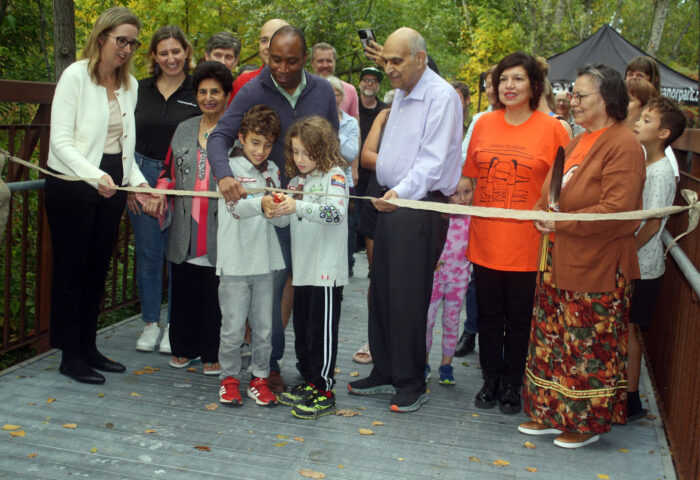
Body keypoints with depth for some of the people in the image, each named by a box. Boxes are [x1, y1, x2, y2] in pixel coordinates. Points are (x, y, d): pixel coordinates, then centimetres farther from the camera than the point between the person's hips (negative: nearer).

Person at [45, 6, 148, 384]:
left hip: (111, 187, 6)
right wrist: (95, 175, -26)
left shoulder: (130, 85, 11)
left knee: (97, 268, 11)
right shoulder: (75, 76, -8)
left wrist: (138, 180, 0)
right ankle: (70, 355, 9)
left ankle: (88, 347, 23)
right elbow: (60, 140, -14)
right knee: (70, 269, 1)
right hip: (73, 184, -6)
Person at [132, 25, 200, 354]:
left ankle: (175, 326, 16)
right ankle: (151, 323, 21)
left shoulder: (198, 92, 0)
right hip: (143, 178, 2)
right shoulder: (140, 90, 7)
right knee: (147, 253, 7)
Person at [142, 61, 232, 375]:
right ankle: (184, 348, 28)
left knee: (216, 293, 1)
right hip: (185, 231, 5)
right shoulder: (184, 130, 15)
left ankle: (213, 354, 15)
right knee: (184, 290, 12)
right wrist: (159, 195, 3)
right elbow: (169, 170, 20)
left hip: (220, 232, -4)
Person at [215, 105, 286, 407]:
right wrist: (261, 203, -37)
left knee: (264, 328, 8)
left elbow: (282, 221, 7)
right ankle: (229, 378, 20)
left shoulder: (272, 171, 12)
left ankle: (259, 379, 22)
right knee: (233, 328, 1)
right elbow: (235, 207, -19)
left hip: (264, 261, 4)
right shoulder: (230, 167, -2)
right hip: (235, 262, -4)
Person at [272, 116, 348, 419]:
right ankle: (310, 381, 27)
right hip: (302, 268, 7)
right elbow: (288, 220, 20)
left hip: (327, 269, -7)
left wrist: (299, 207, -34)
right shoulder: (296, 180, 15)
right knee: (302, 328, 14)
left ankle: (324, 391, 7)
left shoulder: (334, 175, -7)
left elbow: (336, 212, -24)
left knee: (322, 331, -2)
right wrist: (275, 209, 0)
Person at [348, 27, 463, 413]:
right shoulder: (400, 95, 17)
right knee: (381, 291, 12)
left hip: (421, 208, -9)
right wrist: (390, 193, 16)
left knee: (407, 298, -5)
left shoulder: (441, 97, -13)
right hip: (392, 202, 9)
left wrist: (403, 192, -35)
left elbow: (433, 161, -22)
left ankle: (411, 384, 8)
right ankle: (384, 373, 24)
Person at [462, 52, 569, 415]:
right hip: (485, 239, 3)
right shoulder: (484, 124, 6)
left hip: (527, 243, -3)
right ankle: (490, 380, 28)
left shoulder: (552, 129, -5)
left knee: (519, 317, 9)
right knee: (488, 314, 13)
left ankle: (511, 385, 25)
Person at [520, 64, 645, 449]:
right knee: (554, 339, 13)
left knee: (590, 346, 2)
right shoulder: (579, 142, 14)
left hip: (597, 266, -8)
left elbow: (616, 210, -21)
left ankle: (589, 422, 17)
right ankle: (552, 413, 26)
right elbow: (553, 193, 21)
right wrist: (542, 213, 1)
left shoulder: (623, 145, -13)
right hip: (561, 261, 9)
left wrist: (561, 223, -16)